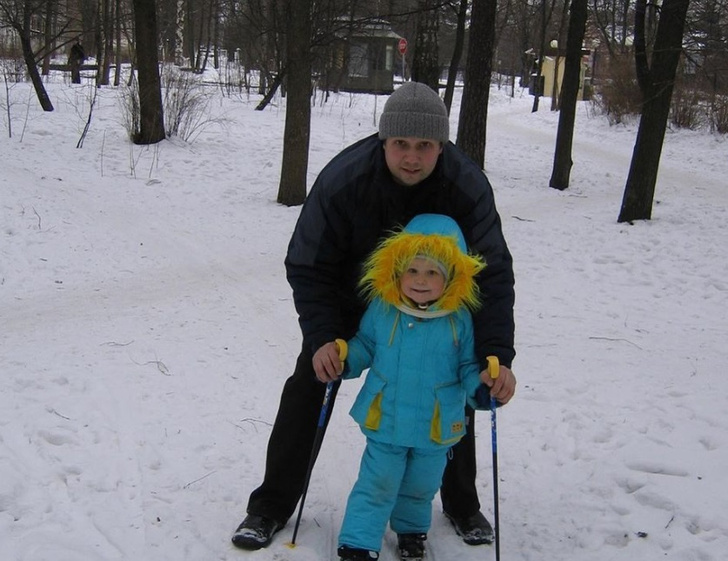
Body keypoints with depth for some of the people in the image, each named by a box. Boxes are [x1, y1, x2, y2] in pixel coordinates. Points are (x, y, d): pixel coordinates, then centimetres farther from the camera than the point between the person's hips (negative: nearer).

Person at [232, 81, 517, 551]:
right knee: (308, 385, -7)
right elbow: (308, 267, -23)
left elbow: (494, 273, -27)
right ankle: (272, 506, 8)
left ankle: (462, 504, 22)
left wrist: (497, 355, -38)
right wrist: (321, 337, -36)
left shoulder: (468, 185, -31)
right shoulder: (342, 179, -33)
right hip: (350, 298, -1)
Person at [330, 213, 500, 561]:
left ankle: (411, 530, 46)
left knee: (420, 486, 21)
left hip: (436, 427, 1)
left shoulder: (458, 319, -11)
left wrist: (481, 386, -21)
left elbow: (467, 365, -2)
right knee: (376, 485, 4)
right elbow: (364, 346, 6)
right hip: (385, 422, -1)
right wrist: (342, 359, -12)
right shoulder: (381, 309, -9)